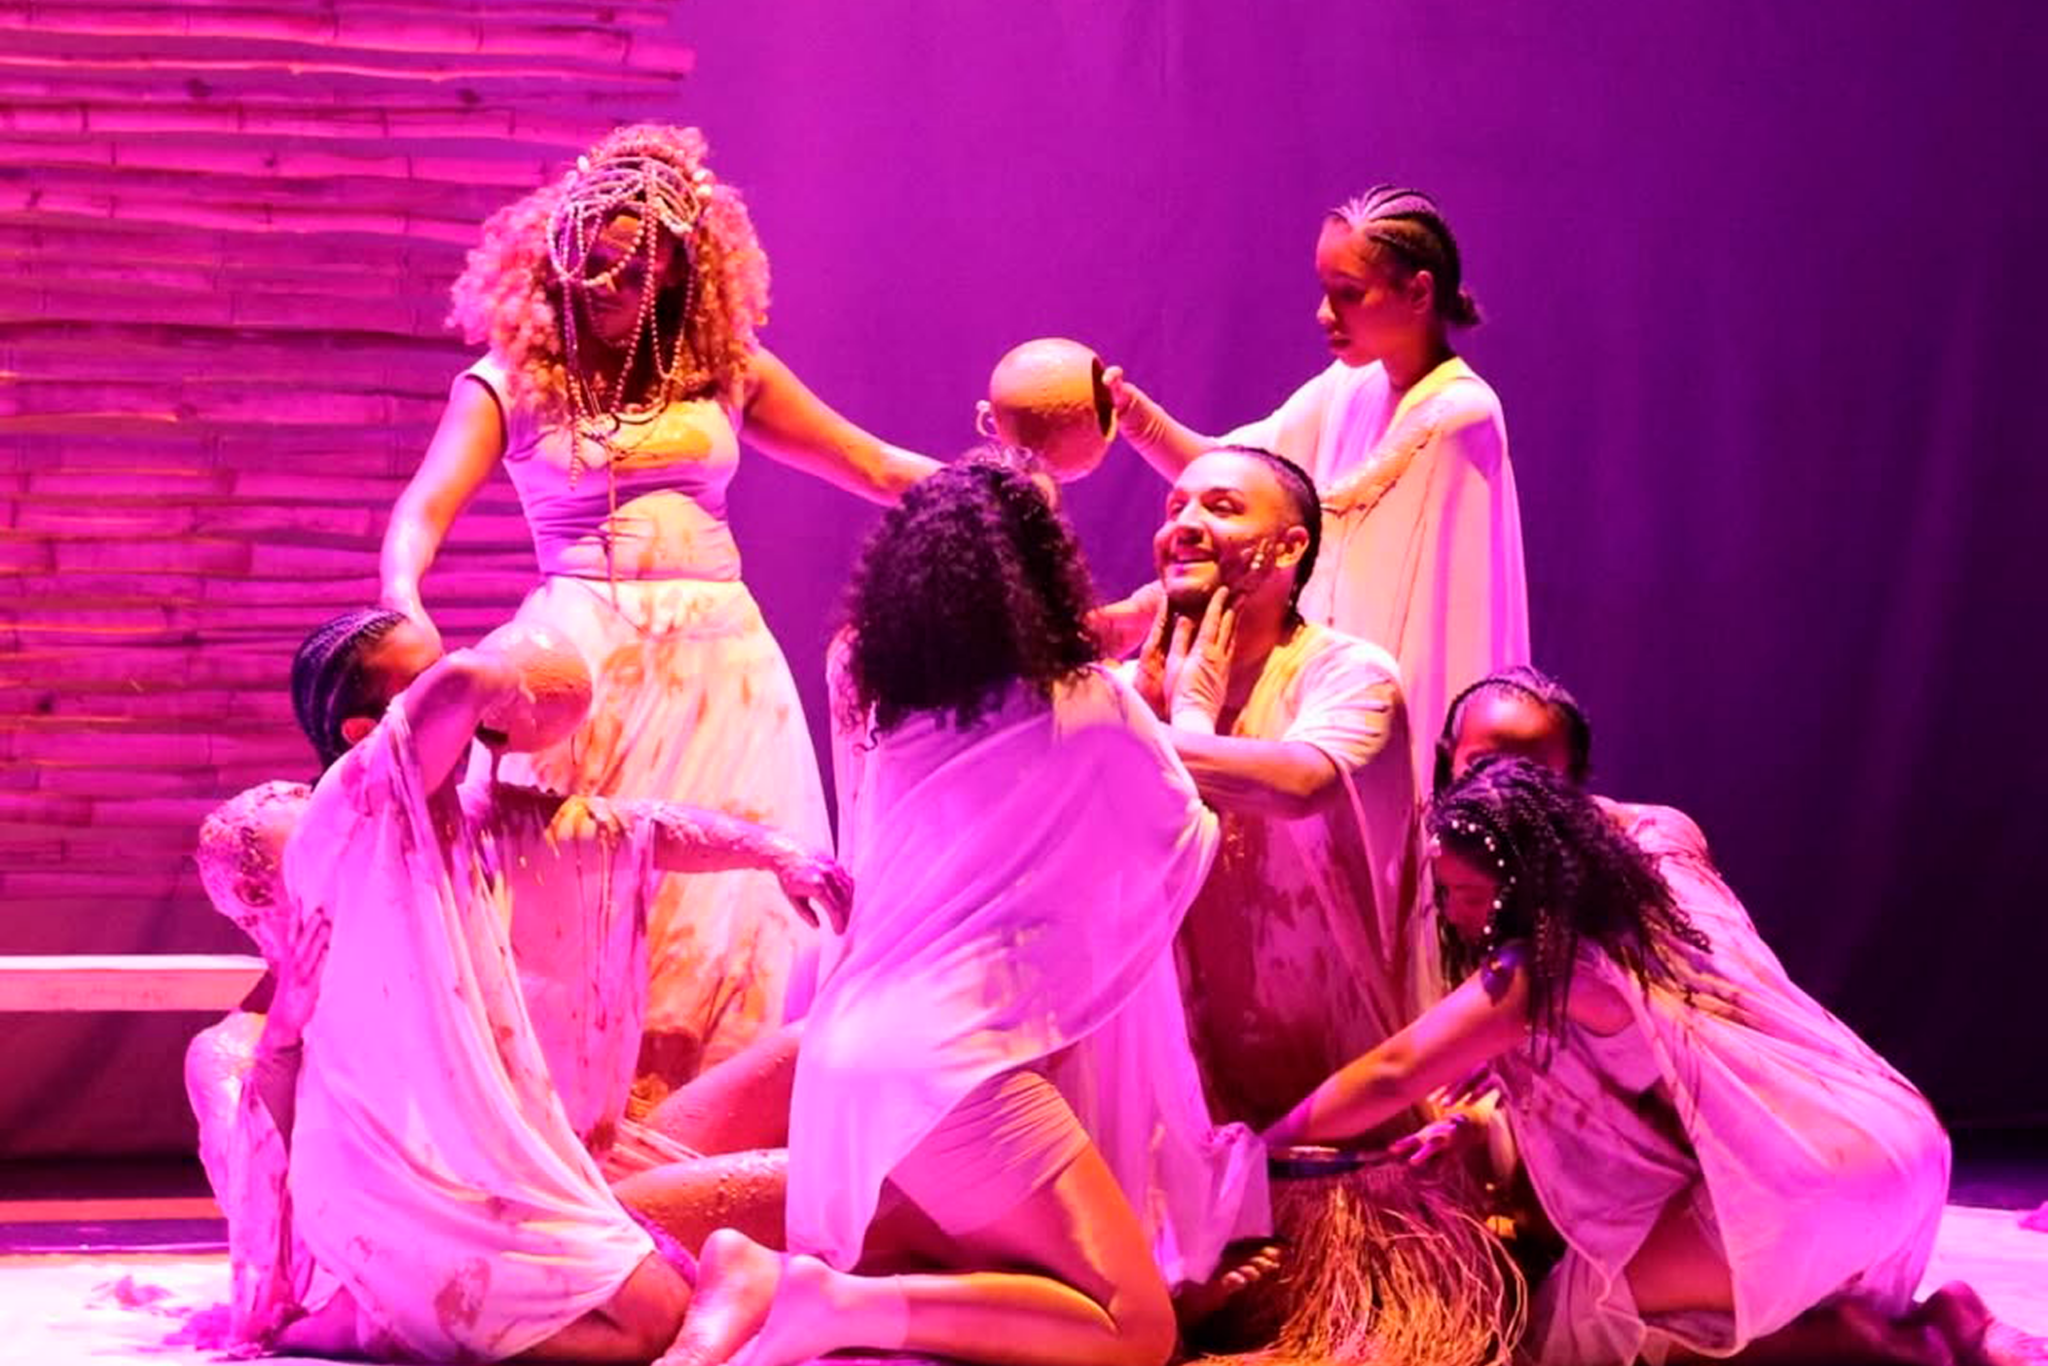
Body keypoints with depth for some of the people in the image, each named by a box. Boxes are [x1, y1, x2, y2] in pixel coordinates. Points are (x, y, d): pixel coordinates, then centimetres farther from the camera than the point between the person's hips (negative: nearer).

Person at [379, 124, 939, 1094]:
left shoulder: (723, 369, 12)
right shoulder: (510, 384, 4)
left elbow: (880, 469, 17)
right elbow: (424, 508, -9)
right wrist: (403, 601, -31)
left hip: (721, 658, 3)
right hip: (584, 655, -3)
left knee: (722, 908, -3)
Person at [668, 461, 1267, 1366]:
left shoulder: (876, 706, 11)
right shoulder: (1091, 710, -1)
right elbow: (1188, 845, 16)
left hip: (853, 1044, 7)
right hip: (956, 1060, -7)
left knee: (1008, 1266, 23)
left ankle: (767, 1278, -2)